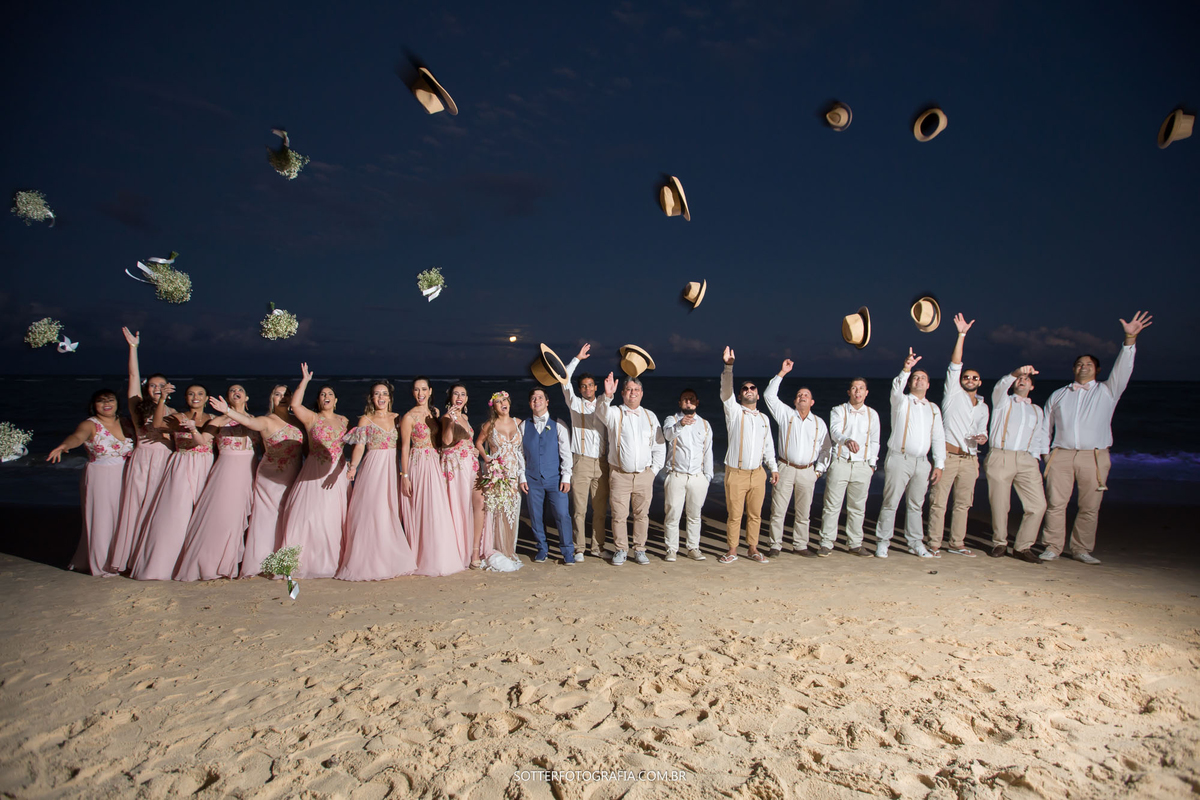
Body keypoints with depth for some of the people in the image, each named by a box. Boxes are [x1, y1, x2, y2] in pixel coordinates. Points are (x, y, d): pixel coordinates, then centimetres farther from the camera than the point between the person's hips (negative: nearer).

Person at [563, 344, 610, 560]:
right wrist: (577, 358, -8)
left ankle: (597, 547, 15)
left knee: (600, 508, 5)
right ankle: (579, 548, 5)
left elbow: (611, 434, 16)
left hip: (601, 463, 3)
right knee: (579, 508, -3)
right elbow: (565, 381, -5)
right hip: (581, 461, -2)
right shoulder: (575, 404, 7)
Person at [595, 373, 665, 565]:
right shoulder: (614, 413, 1)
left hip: (644, 475, 2)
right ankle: (620, 550, 14)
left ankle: (639, 549, 18)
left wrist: (655, 470, 7)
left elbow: (660, 446, 14)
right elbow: (601, 412, -24)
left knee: (642, 514, 6)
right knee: (619, 515, 0)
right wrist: (607, 396, -43)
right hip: (619, 474, -2)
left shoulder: (650, 416, 10)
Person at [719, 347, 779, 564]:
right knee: (734, 514, 0)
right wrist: (728, 366, -28)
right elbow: (726, 391, -16)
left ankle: (752, 549, 20)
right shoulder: (734, 411, 1)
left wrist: (773, 468, 14)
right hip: (736, 473, -4)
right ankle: (732, 550, 11)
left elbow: (768, 445, 19)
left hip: (757, 473, 4)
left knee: (755, 514, 8)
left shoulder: (764, 418, 14)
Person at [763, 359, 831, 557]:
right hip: (785, 469, -2)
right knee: (778, 510, -4)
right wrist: (782, 373, -7)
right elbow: (769, 396, -5)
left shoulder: (819, 423, 11)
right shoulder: (786, 414, 4)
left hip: (807, 472, 2)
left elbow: (825, 448, 16)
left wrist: (819, 469, 7)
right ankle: (776, 545, 4)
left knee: (803, 513, 7)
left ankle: (800, 545, 18)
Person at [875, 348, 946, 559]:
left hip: (922, 462, 4)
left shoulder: (933, 409, 17)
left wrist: (939, 465, 6)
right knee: (890, 503, -4)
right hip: (899, 460, -4)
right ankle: (882, 543, 2)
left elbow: (938, 438, 15)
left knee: (916, 505, 10)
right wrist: (906, 369, -37)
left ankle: (915, 543, 19)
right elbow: (896, 388, -19)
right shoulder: (901, 401, 5)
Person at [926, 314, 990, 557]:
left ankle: (957, 543, 17)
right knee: (939, 501, -6)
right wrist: (961, 334, -9)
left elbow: (982, 431, 24)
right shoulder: (953, 393, 5)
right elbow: (955, 364, -4)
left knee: (963, 503, 8)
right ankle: (934, 543, -2)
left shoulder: (983, 407, 20)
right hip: (948, 455, -5)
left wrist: (982, 437, -1)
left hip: (969, 459, 5)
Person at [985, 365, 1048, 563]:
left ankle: (1023, 547, 1)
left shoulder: (1037, 411, 26)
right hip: (1000, 457, -3)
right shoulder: (1003, 402, 14)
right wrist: (1016, 372, -27)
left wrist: (1035, 459, 9)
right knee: (999, 505, -3)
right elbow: (1000, 387, -9)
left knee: (1038, 504, -11)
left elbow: (1039, 438, 25)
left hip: (1026, 460, 3)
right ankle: (999, 543, 17)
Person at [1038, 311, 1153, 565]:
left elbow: (1122, 369, -2)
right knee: (1055, 503, -4)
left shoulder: (1107, 391, 13)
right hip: (1061, 455, 1)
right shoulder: (1058, 396, 18)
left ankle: (1082, 550, 11)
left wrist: (1130, 339, -16)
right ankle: (1052, 548, 3)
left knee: (1090, 507, 1)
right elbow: (1045, 427, 19)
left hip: (1094, 457, -1)